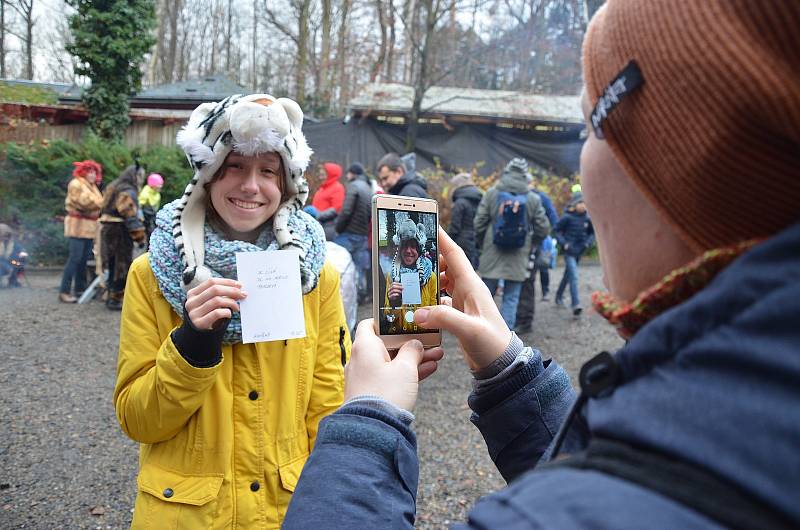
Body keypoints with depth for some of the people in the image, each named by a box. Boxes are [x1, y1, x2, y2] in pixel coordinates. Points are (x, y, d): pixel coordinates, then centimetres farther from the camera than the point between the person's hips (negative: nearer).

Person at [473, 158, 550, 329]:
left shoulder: (491, 193, -3)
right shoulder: (533, 199, -1)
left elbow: (479, 223, -2)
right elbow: (543, 228, 2)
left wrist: (482, 244, 13)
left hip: (492, 256, 0)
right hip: (518, 258, 0)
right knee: (511, 299, 7)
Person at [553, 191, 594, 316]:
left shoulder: (587, 218, 1)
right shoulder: (567, 217, -12)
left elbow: (592, 233, 15)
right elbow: (556, 231, -4)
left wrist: (588, 242, -2)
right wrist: (564, 244, -13)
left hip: (580, 251, 6)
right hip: (569, 250, -5)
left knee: (568, 274, 20)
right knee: (573, 276, -16)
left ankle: (559, 295, 41)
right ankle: (576, 304, -19)